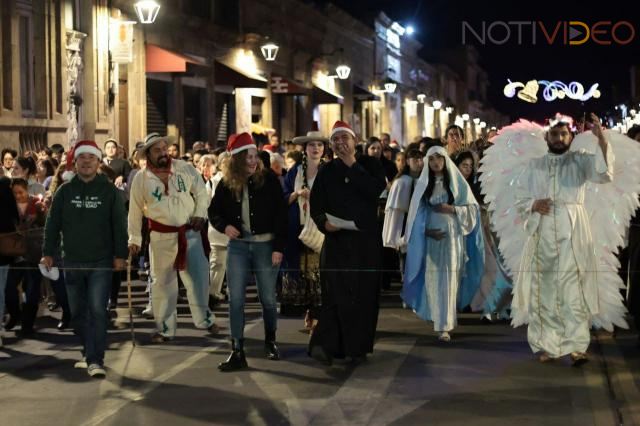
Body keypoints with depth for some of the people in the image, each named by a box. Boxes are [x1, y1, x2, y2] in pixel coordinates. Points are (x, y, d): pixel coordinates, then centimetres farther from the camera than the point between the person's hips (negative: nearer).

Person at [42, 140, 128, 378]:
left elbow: (119, 225, 0)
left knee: (97, 310, -11)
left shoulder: (109, 191, 1)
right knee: (77, 312, 11)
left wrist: (120, 255, -6)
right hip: (72, 262, 3)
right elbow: (53, 224, 7)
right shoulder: (65, 191, 6)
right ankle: (89, 351, 27)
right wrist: (48, 253, 0)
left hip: (101, 262, -3)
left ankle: (95, 360, -11)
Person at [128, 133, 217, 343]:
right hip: (162, 237, 0)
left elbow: (201, 193, 5)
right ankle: (165, 328, 16)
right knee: (162, 282, 6)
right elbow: (135, 211, 3)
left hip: (189, 233, 1)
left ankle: (204, 319, 24)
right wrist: (134, 239, 3)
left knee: (198, 277, 5)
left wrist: (200, 214, -9)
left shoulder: (185, 169, -3)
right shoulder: (141, 178, -3)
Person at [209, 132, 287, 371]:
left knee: (268, 298, 7)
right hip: (238, 246, 2)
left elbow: (280, 215, -5)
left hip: (265, 245, -2)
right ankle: (237, 352, 1)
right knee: (235, 299, -2)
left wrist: (278, 247, -11)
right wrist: (224, 226, -8)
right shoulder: (226, 184, 2)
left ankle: (270, 342, 28)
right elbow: (214, 212, 14)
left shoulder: (268, 180, -5)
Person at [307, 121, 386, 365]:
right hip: (336, 239, -1)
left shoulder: (370, 165, 8)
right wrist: (324, 222, -17)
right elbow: (316, 205, 3)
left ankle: (358, 347, 12)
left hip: (366, 239, 1)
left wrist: (352, 165, -8)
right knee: (336, 294, -10)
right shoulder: (326, 172, 9)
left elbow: (376, 189, -11)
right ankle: (325, 345, -10)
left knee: (364, 293, 2)